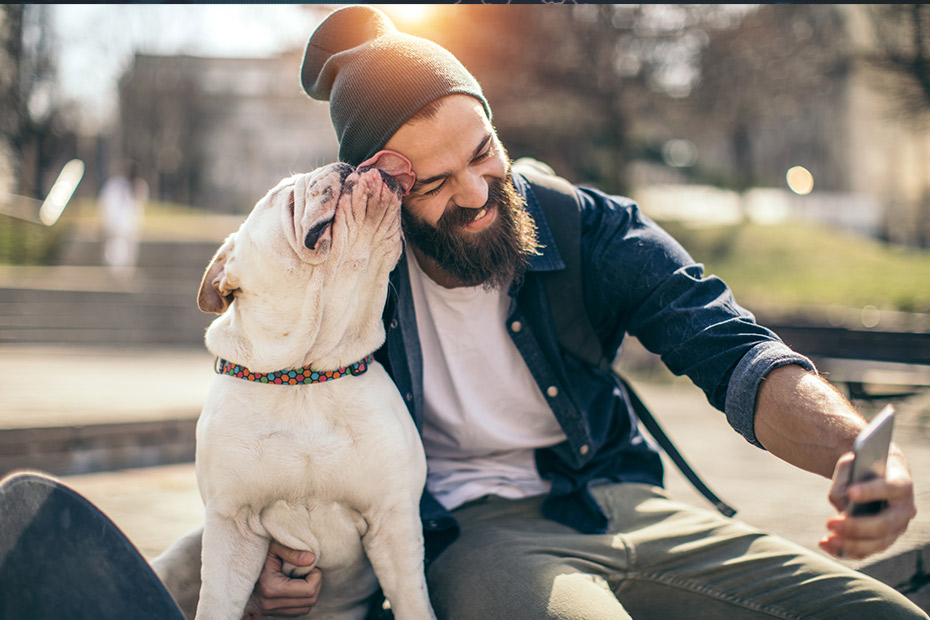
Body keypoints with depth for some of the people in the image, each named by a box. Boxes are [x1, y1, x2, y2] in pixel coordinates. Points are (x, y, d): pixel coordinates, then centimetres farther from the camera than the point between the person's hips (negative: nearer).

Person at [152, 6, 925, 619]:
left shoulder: (591, 229, -2)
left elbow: (733, 352, -12)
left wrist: (852, 449, -33)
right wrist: (272, 545, -14)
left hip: (618, 498, 4)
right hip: (469, 532, -3)